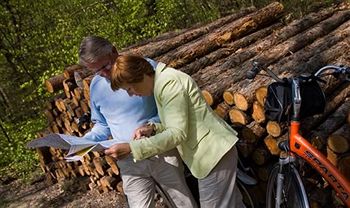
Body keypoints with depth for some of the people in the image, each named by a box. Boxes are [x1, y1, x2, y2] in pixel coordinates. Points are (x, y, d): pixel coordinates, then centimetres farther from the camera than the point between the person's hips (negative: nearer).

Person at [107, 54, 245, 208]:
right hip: (214, 151, 10)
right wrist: (153, 128, -4)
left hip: (213, 153, -10)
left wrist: (131, 148, -26)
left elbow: (177, 133, -24)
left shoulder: (167, 83, -20)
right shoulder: (162, 81, 11)